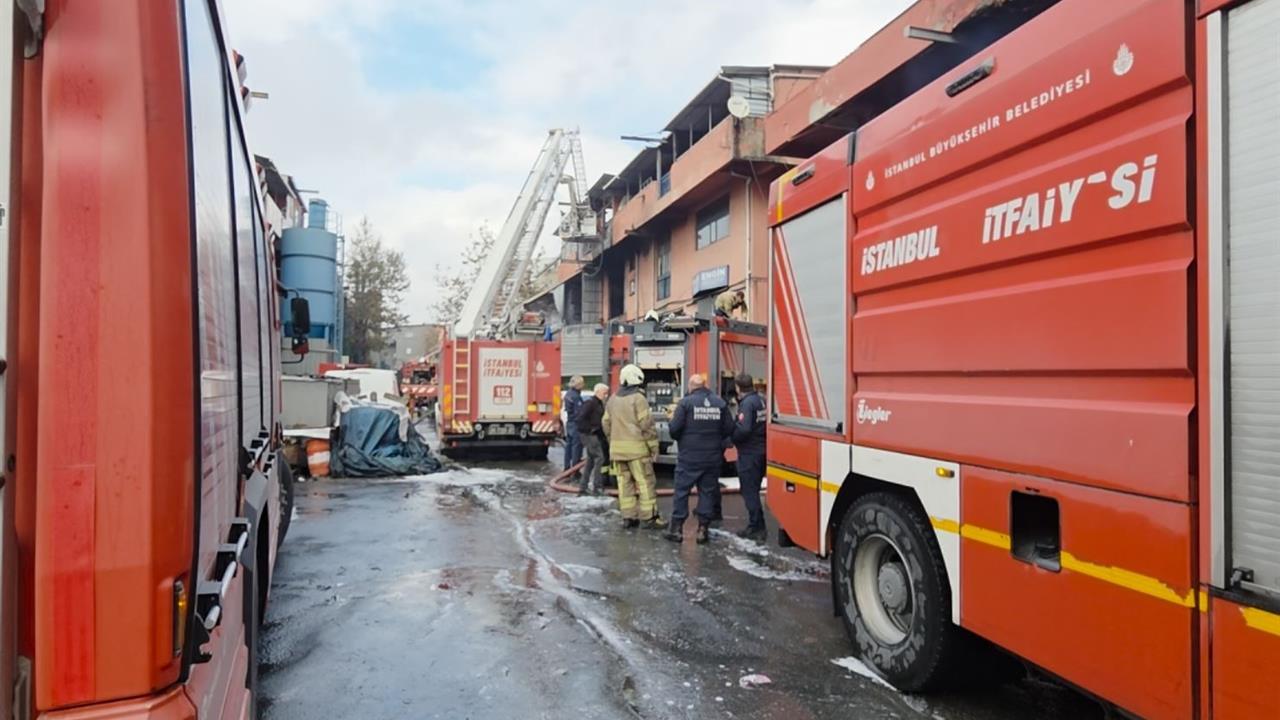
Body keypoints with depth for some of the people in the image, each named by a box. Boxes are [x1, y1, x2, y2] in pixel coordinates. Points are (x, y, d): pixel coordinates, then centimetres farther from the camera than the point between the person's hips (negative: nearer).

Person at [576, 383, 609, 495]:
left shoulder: (599, 403, 16)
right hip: (588, 434, -10)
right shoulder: (590, 402, -14)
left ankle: (583, 487, 19)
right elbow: (581, 418, -22)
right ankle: (596, 487, -8)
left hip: (594, 435, 10)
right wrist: (590, 429, -19)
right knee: (599, 458, -12)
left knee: (591, 461, 13)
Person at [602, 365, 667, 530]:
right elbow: (646, 424, -14)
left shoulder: (613, 400, 12)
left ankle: (628, 517, 13)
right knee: (646, 482, -1)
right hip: (636, 447, -7)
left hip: (617, 448, 7)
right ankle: (650, 518, 2)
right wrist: (654, 445, -6)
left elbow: (606, 425, 14)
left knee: (625, 482, 10)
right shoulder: (638, 398, -10)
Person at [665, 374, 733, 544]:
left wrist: (680, 439, 10)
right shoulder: (720, 402, 2)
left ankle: (676, 529, 9)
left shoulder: (686, 402, -8)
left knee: (682, 491, 6)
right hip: (713, 457, 3)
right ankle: (703, 529, 13)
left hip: (689, 457, -3)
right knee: (708, 492, 10)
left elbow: (674, 429, -12)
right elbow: (729, 429, 2)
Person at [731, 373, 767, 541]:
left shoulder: (747, 403, -17)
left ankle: (756, 528, 4)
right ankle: (756, 526, 24)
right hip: (761, 450, 8)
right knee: (753, 490, 18)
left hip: (749, 453, -8)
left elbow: (743, 429, -25)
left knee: (749, 491, 0)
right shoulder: (761, 401, 8)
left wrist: (731, 438, -9)